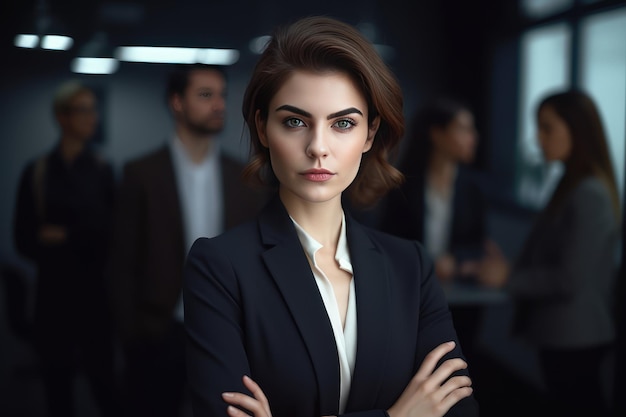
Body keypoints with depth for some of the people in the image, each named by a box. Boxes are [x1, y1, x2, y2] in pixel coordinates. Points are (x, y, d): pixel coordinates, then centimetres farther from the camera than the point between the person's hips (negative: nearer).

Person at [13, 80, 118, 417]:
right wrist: (84, 240, -10)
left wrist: (65, 236, -4)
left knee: (102, 375, -4)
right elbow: (23, 240, 3)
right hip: (54, 291, 2)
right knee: (57, 380, 7)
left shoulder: (104, 171, 0)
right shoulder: (36, 172, 4)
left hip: (95, 291, -1)